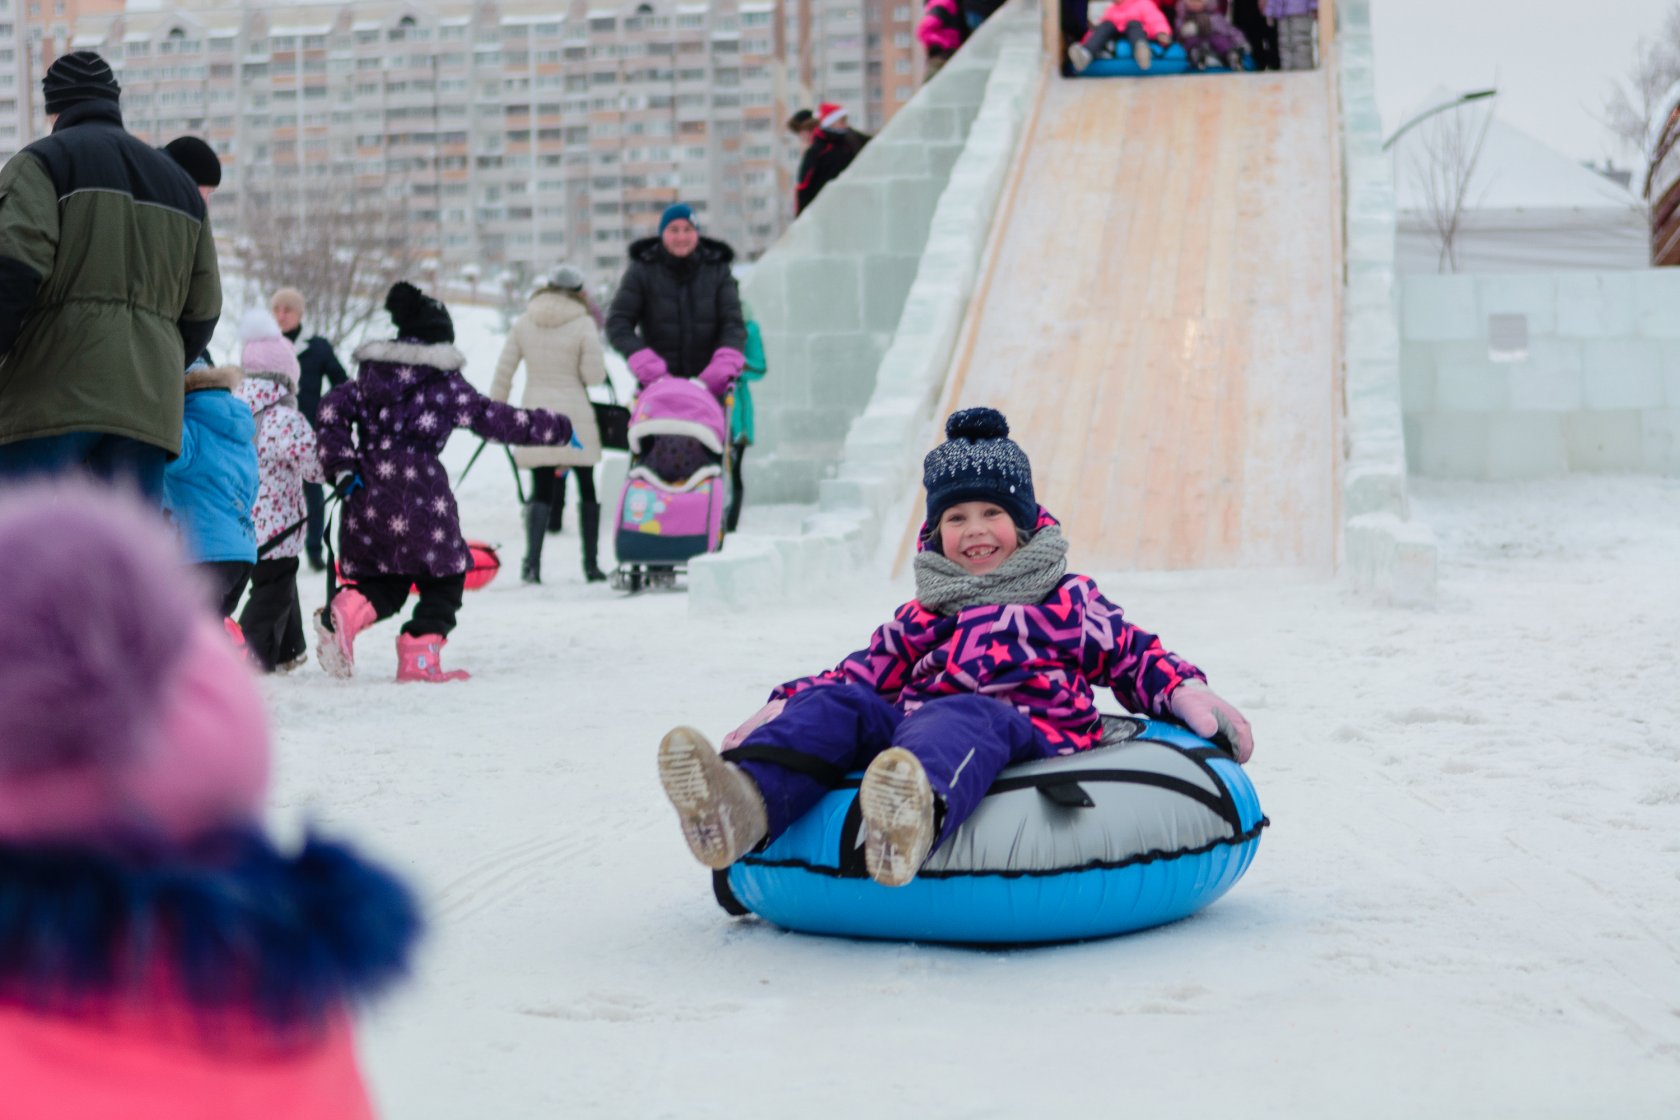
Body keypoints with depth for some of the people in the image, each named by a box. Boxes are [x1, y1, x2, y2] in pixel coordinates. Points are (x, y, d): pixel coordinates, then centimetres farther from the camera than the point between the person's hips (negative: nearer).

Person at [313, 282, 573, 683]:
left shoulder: (370, 372, 16)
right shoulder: (446, 383, 4)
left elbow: (333, 409, 6)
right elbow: (495, 419, 6)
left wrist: (341, 467, 5)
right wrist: (558, 428, 16)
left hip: (368, 496, 5)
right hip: (419, 495, -5)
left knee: (385, 586, 13)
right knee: (444, 581, 10)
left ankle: (344, 612, -17)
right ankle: (419, 658, 1)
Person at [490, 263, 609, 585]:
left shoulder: (523, 324, 4)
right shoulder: (583, 325, -6)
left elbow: (502, 374, 4)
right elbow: (594, 375, -9)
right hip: (574, 419, -2)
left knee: (541, 492, 4)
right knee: (587, 489, 10)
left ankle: (532, 561, -12)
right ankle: (591, 564, 12)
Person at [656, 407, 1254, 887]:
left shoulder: (1067, 600, 24)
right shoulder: (922, 616, 33)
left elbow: (1133, 655, 23)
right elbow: (866, 669, 29)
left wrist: (1186, 693, 2)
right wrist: (783, 706, 13)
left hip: (1028, 736, -4)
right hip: (910, 730, 4)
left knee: (967, 716, -40)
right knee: (838, 703, -23)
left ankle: (919, 811, -79)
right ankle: (747, 800, -57)